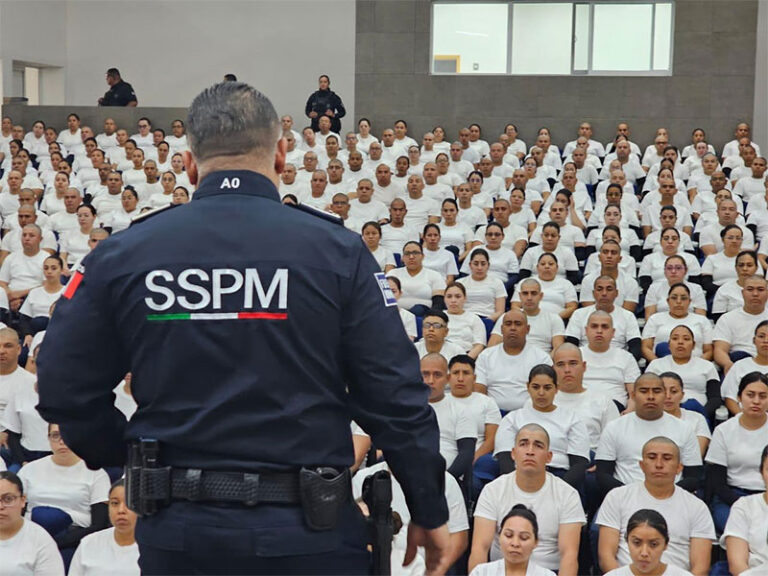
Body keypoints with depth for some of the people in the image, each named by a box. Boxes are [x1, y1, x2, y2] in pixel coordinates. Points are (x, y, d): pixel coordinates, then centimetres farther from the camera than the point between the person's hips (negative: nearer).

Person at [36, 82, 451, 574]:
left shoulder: (121, 256, -3)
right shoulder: (337, 251, -9)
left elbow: (63, 391, 2)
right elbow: (395, 398, -8)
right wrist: (430, 511, 4)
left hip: (177, 532, 2)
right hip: (306, 532, -2)